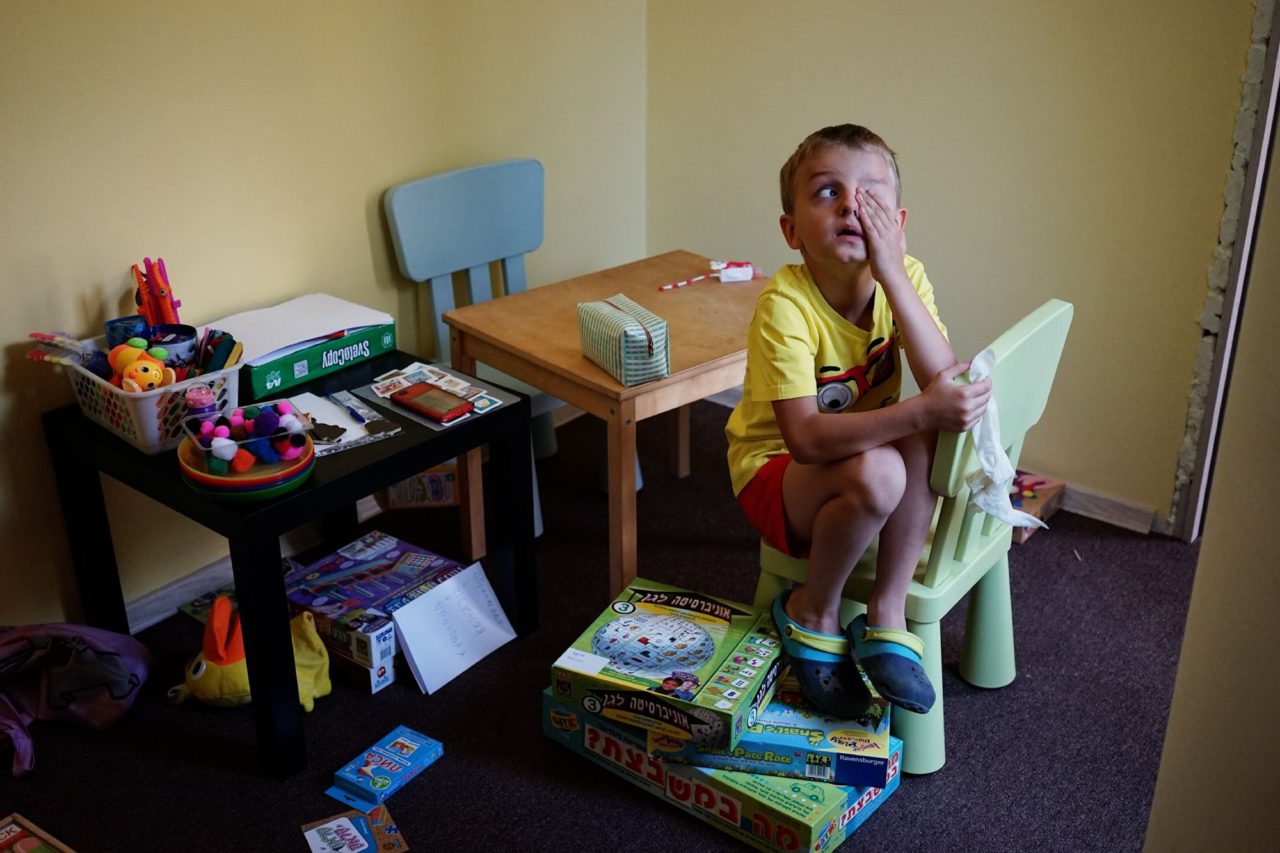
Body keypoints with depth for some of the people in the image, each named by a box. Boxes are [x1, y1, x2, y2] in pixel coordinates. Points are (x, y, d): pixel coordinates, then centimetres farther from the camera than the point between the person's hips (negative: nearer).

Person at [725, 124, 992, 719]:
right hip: (775, 472, -4)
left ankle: (886, 613, -13)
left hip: (865, 466, 5)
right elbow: (805, 439, -33)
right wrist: (920, 411, -43)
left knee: (927, 437, -26)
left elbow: (944, 382, -26)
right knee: (877, 472, -34)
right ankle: (812, 612, -5)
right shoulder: (785, 306, -26)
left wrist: (890, 273, -32)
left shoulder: (904, 277, -12)